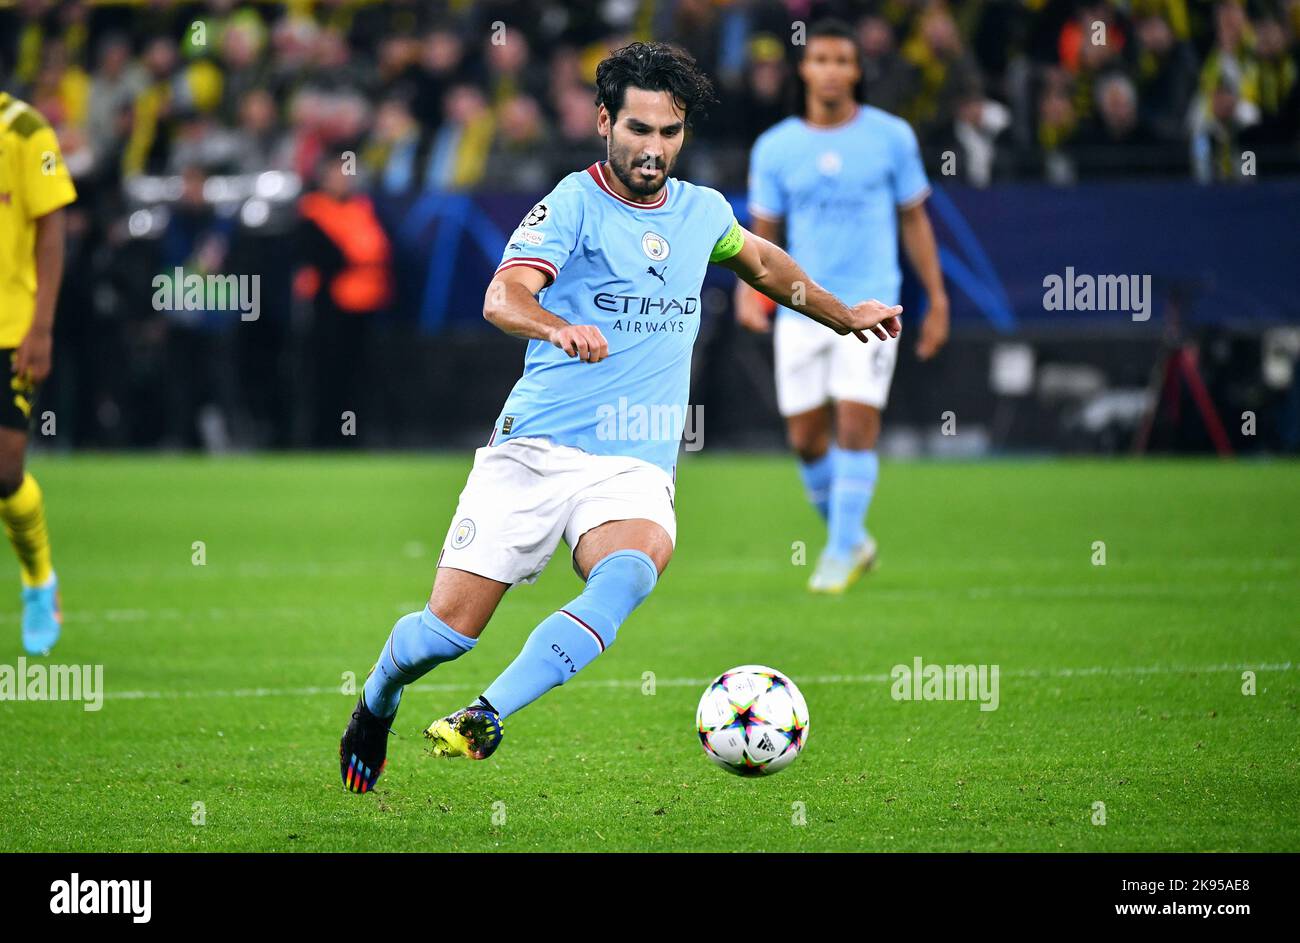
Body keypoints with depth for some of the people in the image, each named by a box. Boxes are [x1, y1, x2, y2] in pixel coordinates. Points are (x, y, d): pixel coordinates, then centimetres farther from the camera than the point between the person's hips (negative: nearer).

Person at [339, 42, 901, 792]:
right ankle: (377, 704, 29)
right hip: (534, 448, -3)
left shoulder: (702, 212, 14)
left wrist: (842, 316, 46)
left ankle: (485, 719, -35)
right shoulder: (575, 204, -4)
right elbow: (503, 296, -20)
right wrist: (559, 329, -41)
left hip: (636, 468, 3)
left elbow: (761, 259, 37)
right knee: (449, 629, -6)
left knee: (631, 571, -32)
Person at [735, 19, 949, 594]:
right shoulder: (775, 148, 3)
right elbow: (763, 233, 8)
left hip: (869, 303, -2)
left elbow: (914, 221, 9)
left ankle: (843, 551, -2)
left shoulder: (891, 137, 1)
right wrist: (749, 285, -12)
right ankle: (850, 538, 25)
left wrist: (937, 301, 6)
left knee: (856, 427, -13)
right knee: (806, 438, 4)